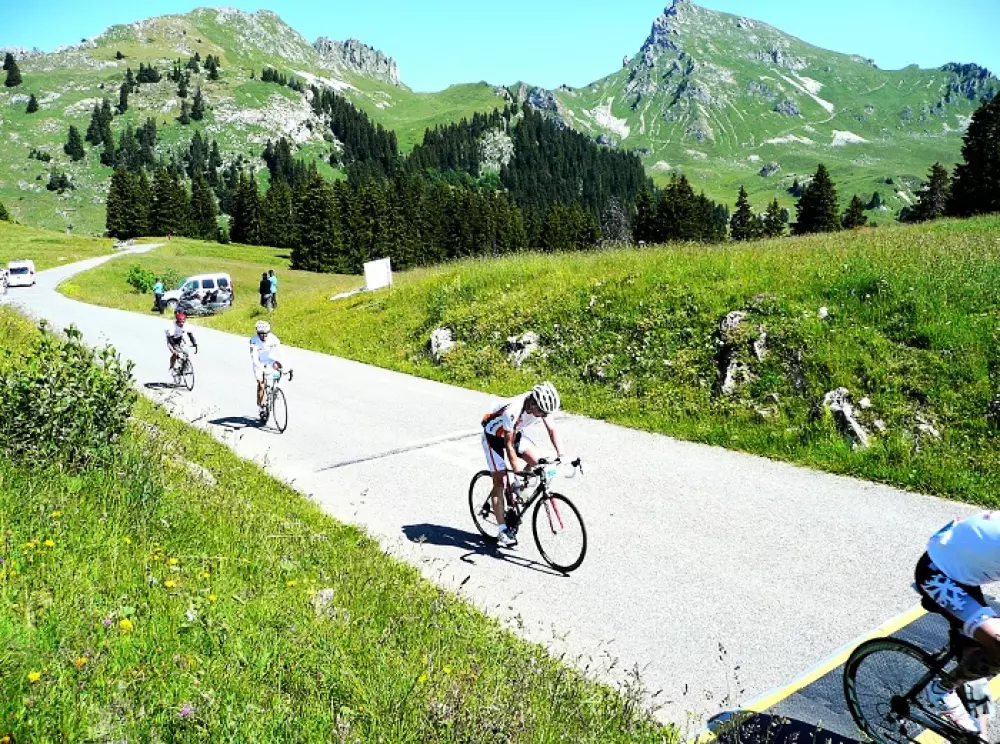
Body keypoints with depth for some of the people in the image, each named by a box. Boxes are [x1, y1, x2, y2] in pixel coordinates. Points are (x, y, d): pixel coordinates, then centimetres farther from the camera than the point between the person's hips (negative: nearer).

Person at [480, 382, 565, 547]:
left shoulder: (541, 405, -23)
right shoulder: (512, 411, -40)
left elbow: (552, 429, -15)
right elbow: (509, 445, -33)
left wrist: (561, 455, -26)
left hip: (515, 432, 6)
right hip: (494, 435, -6)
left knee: (536, 461, -15)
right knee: (500, 481, -10)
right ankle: (503, 531, -6)